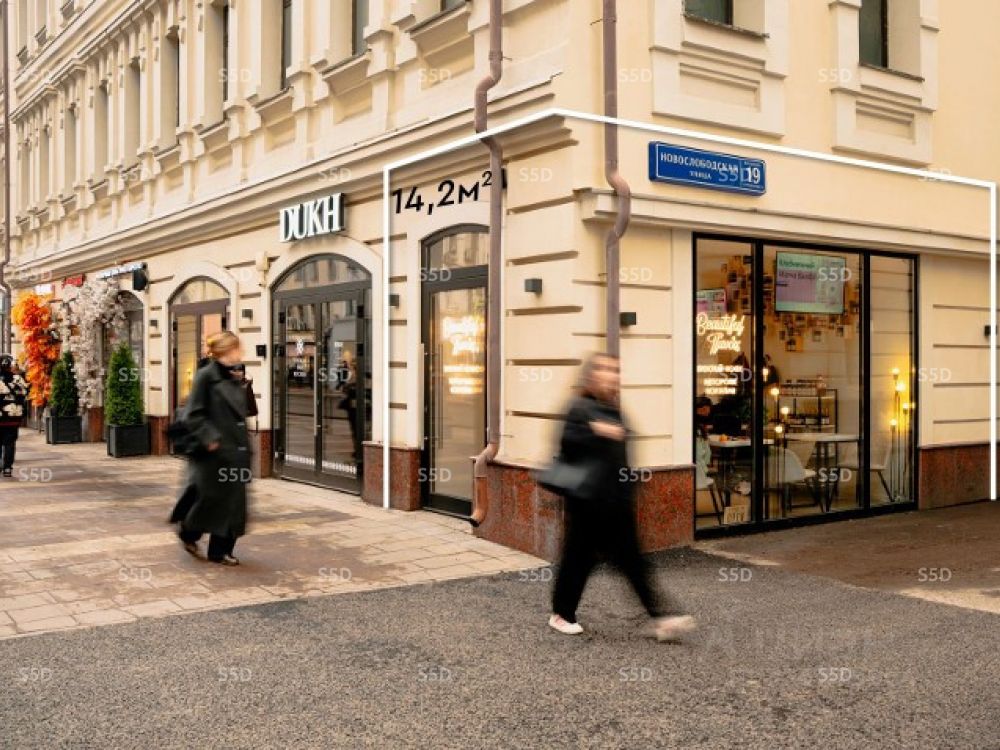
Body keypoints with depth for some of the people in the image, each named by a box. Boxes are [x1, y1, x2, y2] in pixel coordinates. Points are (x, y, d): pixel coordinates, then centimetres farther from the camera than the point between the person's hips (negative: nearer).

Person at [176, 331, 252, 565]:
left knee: (234, 500, 6)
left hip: (237, 449, 7)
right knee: (212, 498, 2)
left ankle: (221, 550, 16)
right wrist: (210, 438, -18)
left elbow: (244, 412, 18)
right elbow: (193, 416, -12)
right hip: (215, 451, -7)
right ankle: (188, 533, 29)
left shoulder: (236, 377, 10)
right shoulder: (206, 376, -10)